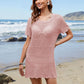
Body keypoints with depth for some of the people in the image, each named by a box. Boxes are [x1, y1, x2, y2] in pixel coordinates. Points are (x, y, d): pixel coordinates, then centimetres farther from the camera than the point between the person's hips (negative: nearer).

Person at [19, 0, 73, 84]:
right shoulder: (32, 20, 3)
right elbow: (27, 42, 6)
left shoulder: (57, 18, -3)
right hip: (32, 61, 2)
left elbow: (70, 34, 10)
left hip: (47, 61, -1)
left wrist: (55, 44, -2)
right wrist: (21, 62, 6)